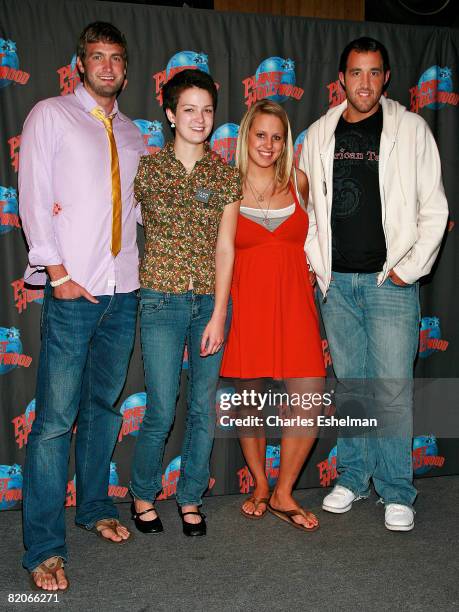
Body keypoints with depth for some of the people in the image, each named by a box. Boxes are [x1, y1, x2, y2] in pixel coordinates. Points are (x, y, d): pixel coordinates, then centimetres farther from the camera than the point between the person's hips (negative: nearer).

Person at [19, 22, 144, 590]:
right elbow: (34, 197, -5)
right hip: (73, 289, -5)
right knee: (56, 418, -6)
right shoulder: (50, 115, 3)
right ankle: (43, 548, 3)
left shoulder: (132, 133, 19)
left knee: (104, 406, 13)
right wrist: (58, 272, -11)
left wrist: (141, 265, 7)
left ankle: (95, 507, 29)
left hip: (125, 291, 5)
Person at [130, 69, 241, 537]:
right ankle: (143, 495, 23)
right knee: (161, 411, -2)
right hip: (162, 302, -2)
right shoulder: (147, 168, 2)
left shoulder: (225, 176, 6)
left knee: (204, 408, 7)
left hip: (211, 302, 2)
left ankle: (190, 498, 26)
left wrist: (219, 314, -7)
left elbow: (225, 248, 0)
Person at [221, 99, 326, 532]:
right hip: (245, 304, -1)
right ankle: (260, 487, 30)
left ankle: (282, 494, 15)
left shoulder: (298, 181, 8)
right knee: (249, 401, 8)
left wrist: (308, 274, 13)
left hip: (293, 304, 2)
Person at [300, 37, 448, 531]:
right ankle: (352, 476, 25)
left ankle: (396, 491, 11)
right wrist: (318, 263, 6)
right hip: (336, 281, 3)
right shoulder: (320, 134, 10)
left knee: (393, 388, -3)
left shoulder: (411, 129, 2)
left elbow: (434, 208, 1)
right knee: (349, 382, 11)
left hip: (390, 282, -3)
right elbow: (307, 205, 16)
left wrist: (410, 268, -7)